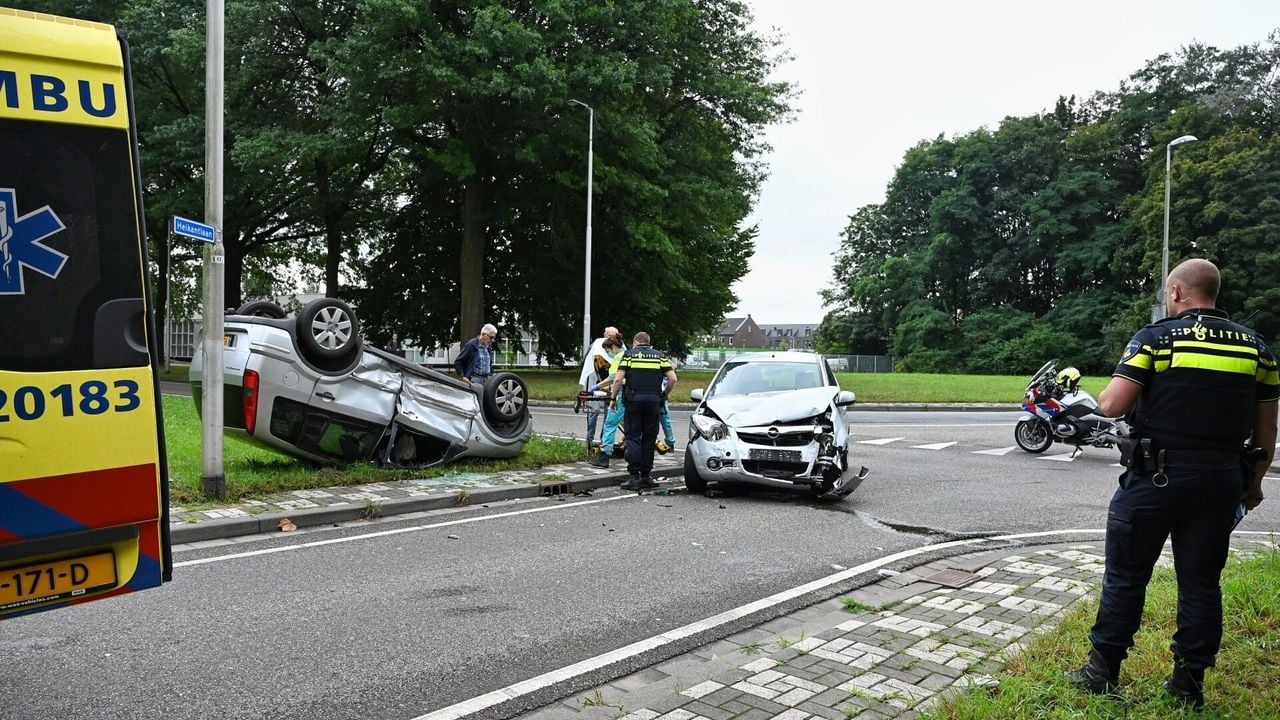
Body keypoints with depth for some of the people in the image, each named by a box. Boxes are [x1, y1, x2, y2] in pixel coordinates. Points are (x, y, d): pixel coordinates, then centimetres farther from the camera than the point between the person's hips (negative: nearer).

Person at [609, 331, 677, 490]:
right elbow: (673, 379, 2)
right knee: (649, 439, 9)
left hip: (633, 399, -2)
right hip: (653, 400, 2)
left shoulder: (629, 354, 6)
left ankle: (633, 476, -5)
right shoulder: (660, 356, 12)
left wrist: (613, 398, 6)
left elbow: (618, 379, -4)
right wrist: (665, 394, 17)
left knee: (633, 438, 1)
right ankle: (645, 476, 11)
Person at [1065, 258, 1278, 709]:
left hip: (1156, 477, -4)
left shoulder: (1155, 338, -8)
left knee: (1126, 576, 7)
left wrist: (1106, 393, 8)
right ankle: (1189, 681, 21)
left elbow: (1111, 406, -15)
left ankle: (1103, 670, 16)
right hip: (1221, 480, 4)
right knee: (1201, 582, 13)